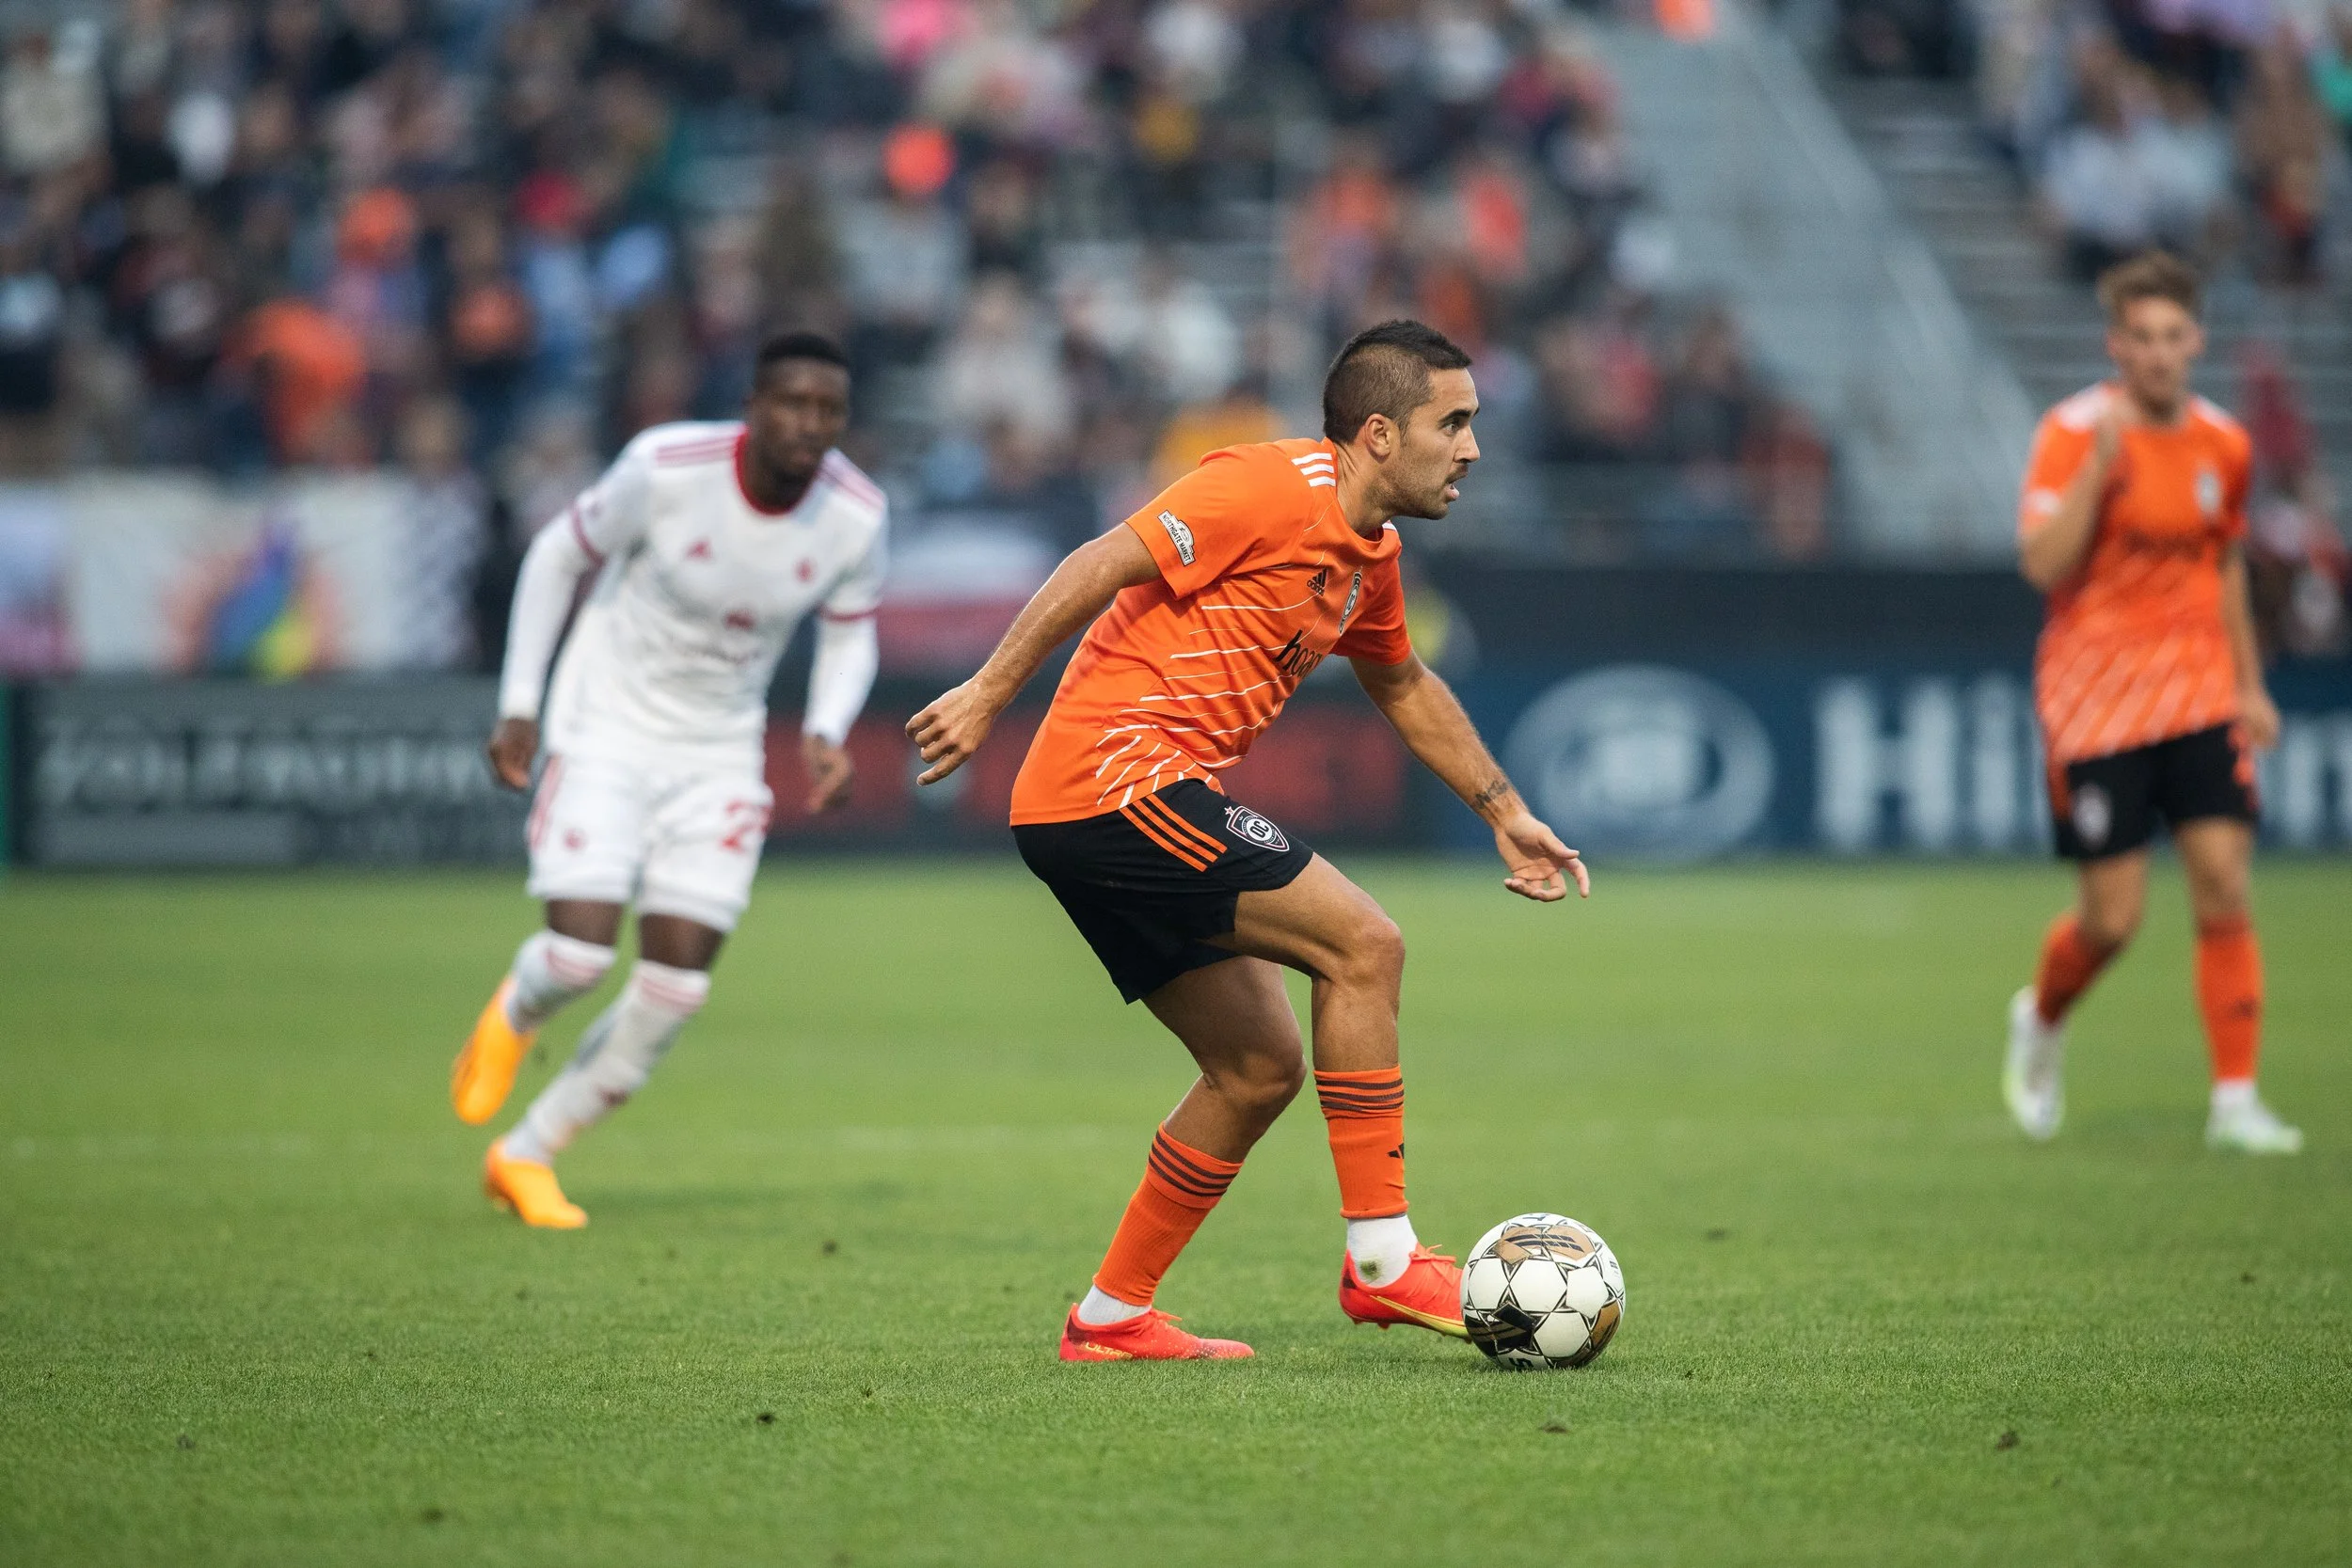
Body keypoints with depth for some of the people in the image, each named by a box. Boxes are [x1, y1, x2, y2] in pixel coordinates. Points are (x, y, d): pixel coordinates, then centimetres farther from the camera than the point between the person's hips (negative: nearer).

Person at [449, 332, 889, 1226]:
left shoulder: (856, 517, -13)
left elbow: (850, 635, 6)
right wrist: (518, 706, -7)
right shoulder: (666, 470, -23)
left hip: (719, 750, 3)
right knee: (581, 952, -17)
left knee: (676, 987, -5)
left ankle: (526, 1155, 15)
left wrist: (825, 734, -13)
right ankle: (515, 1016, 23)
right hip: (608, 727, -3)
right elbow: (558, 556, -6)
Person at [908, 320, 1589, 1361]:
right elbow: (1103, 566, -17)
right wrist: (989, 693, -20)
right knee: (1361, 943, -14)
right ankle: (1381, 1262, -11)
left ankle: (1112, 1319, 18)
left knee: (1260, 1069, 11)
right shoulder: (1273, 487, -13)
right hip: (1117, 777, -10)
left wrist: (1505, 815, 35)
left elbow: (1403, 685, 33)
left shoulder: (1368, 552, 16)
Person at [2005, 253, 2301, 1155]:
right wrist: (2100, 469, -28)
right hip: (2097, 700, -4)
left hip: (2199, 696, 4)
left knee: (2224, 885, -10)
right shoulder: (2074, 432, -9)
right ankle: (2041, 1023, 31)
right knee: (2112, 919, -2)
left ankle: (2235, 1103, -6)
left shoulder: (2224, 445, 6)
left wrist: (2250, 684, 18)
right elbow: (2043, 564, -20)